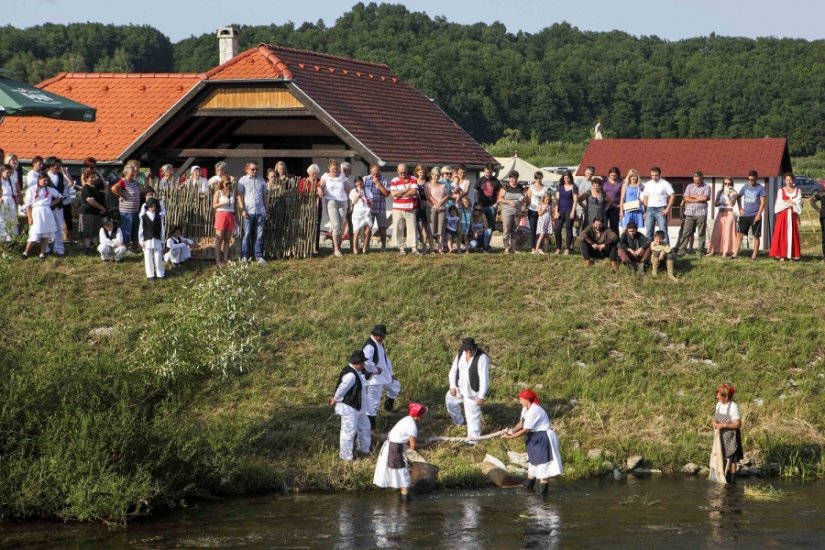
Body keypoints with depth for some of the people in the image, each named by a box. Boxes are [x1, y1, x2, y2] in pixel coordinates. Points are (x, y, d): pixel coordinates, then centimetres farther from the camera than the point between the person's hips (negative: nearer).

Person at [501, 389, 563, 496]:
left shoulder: (534, 411, -26)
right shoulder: (525, 409, 5)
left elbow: (525, 430, -25)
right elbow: (521, 424, 9)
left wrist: (509, 437, -20)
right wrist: (512, 430, -10)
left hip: (543, 438, -11)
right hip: (534, 438, 11)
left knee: (542, 464, -5)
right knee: (533, 461, 21)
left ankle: (543, 491, 0)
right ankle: (528, 486, 35)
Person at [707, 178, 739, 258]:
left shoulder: (733, 193, 1)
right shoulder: (720, 192, 12)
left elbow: (732, 204, -10)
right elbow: (716, 203, 9)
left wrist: (727, 195, -16)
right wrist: (720, 203, -11)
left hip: (729, 213, -4)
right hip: (720, 213, 4)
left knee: (727, 233, -7)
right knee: (716, 233, 1)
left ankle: (725, 252, -6)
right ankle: (713, 251, 3)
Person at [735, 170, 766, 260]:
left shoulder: (761, 188, -5)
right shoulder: (745, 187, 7)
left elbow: (762, 202, -8)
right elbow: (739, 197, 21)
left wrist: (758, 214, -15)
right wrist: (740, 208, 9)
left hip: (755, 216, -4)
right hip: (744, 215, 4)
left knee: (756, 236, 2)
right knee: (739, 234, 0)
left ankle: (754, 255, 7)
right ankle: (735, 253, 2)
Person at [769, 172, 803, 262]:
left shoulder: (798, 191, 10)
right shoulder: (781, 191, 7)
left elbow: (798, 203, 0)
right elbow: (779, 204, -2)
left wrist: (786, 202, -8)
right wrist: (791, 202, -8)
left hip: (793, 216, 1)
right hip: (783, 215, -1)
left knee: (792, 235, -1)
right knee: (782, 235, -6)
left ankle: (792, 254, 1)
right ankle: (782, 255, -5)